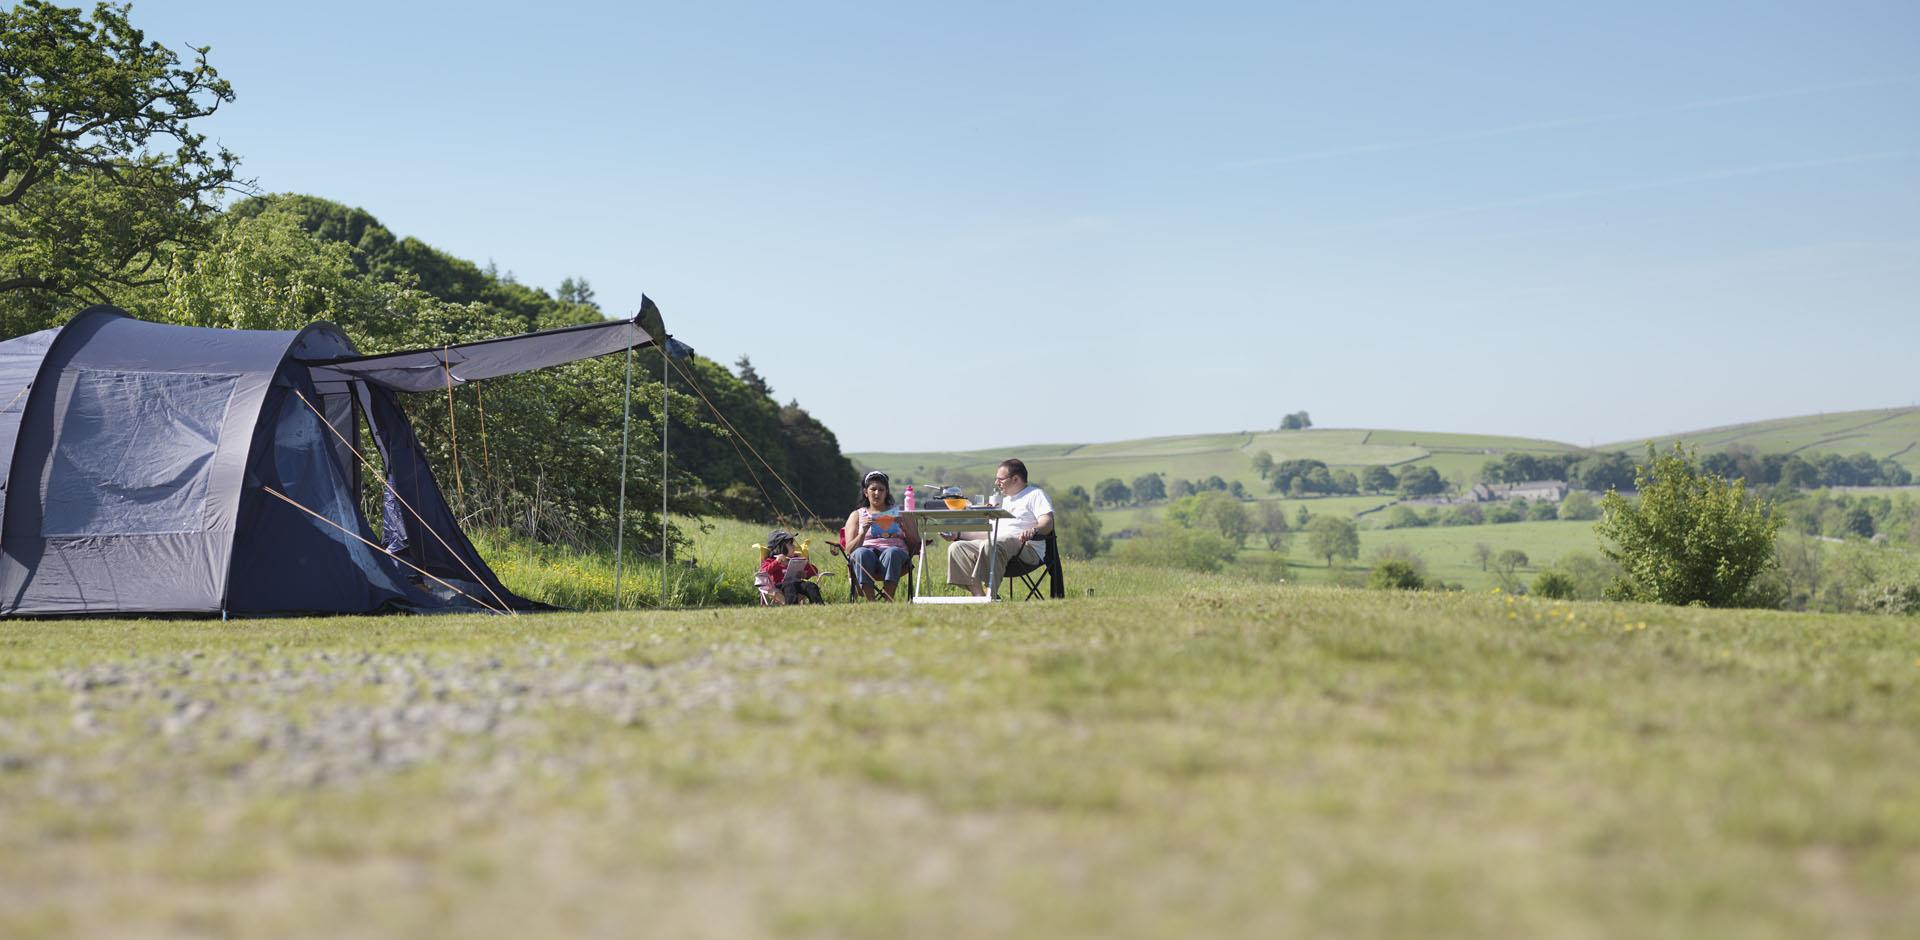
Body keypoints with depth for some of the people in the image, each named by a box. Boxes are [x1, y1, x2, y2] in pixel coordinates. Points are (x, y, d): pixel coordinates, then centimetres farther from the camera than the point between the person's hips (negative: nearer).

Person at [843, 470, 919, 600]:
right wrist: (863, 532, -6)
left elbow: (916, 543, 14)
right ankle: (870, 603, -46)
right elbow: (849, 550, 10)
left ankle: (888, 601, -48)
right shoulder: (857, 515, 23)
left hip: (895, 552, 0)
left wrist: (904, 527, -4)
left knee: (892, 552, -37)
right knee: (861, 553, -37)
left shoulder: (899, 513, 23)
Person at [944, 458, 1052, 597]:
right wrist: (958, 535, 26)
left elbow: (1047, 523, -10)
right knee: (956, 548, -11)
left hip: (1026, 547, -8)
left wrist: (1033, 530, -33)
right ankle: (978, 595, -26)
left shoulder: (1035, 494, 7)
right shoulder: (1003, 500, 33)